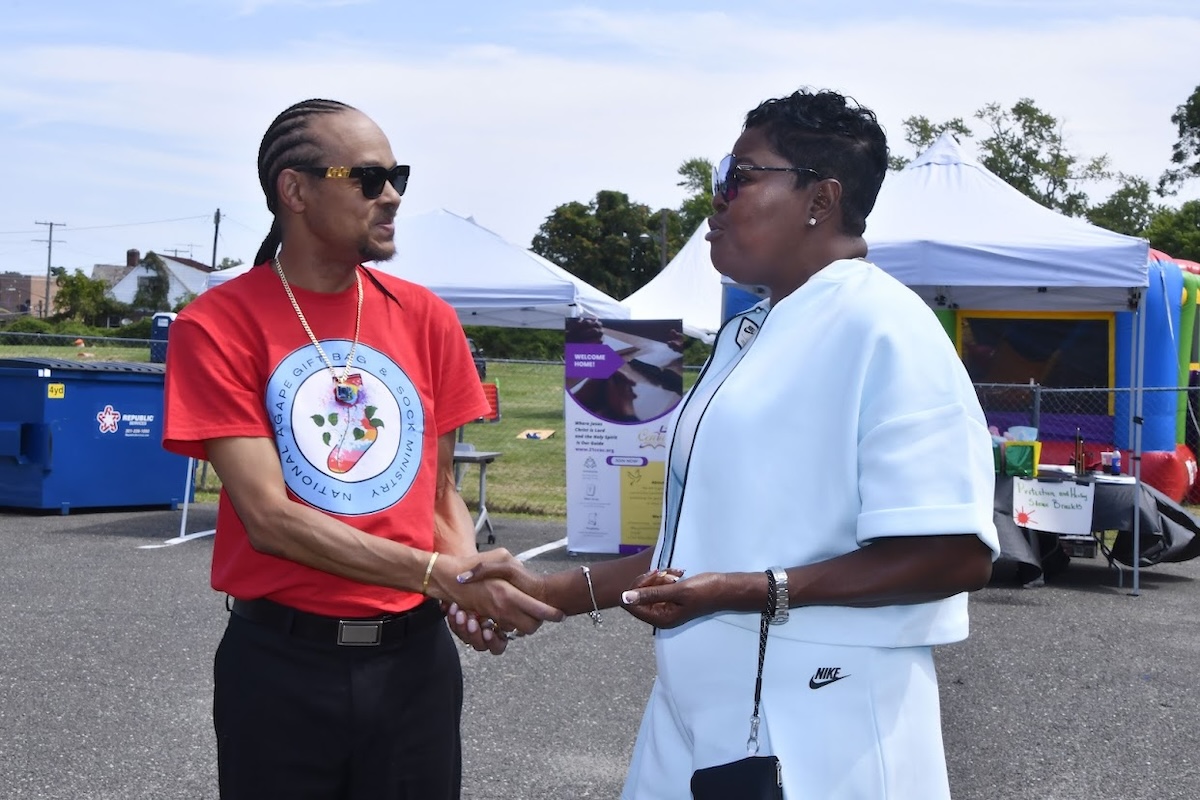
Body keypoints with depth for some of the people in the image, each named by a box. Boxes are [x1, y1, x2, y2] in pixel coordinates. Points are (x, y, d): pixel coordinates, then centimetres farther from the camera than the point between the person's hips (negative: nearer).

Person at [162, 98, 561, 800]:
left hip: (415, 655, 4)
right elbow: (269, 517, -15)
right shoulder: (219, 325, -8)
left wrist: (471, 584, -10)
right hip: (282, 662, -3)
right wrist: (441, 575, -21)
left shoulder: (427, 318, 5)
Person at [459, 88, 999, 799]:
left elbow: (957, 555, -21)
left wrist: (744, 593, -22)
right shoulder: (745, 336, 12)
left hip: (819, 743, -8)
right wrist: (554, 593, 12)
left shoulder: (881, 327, -15)